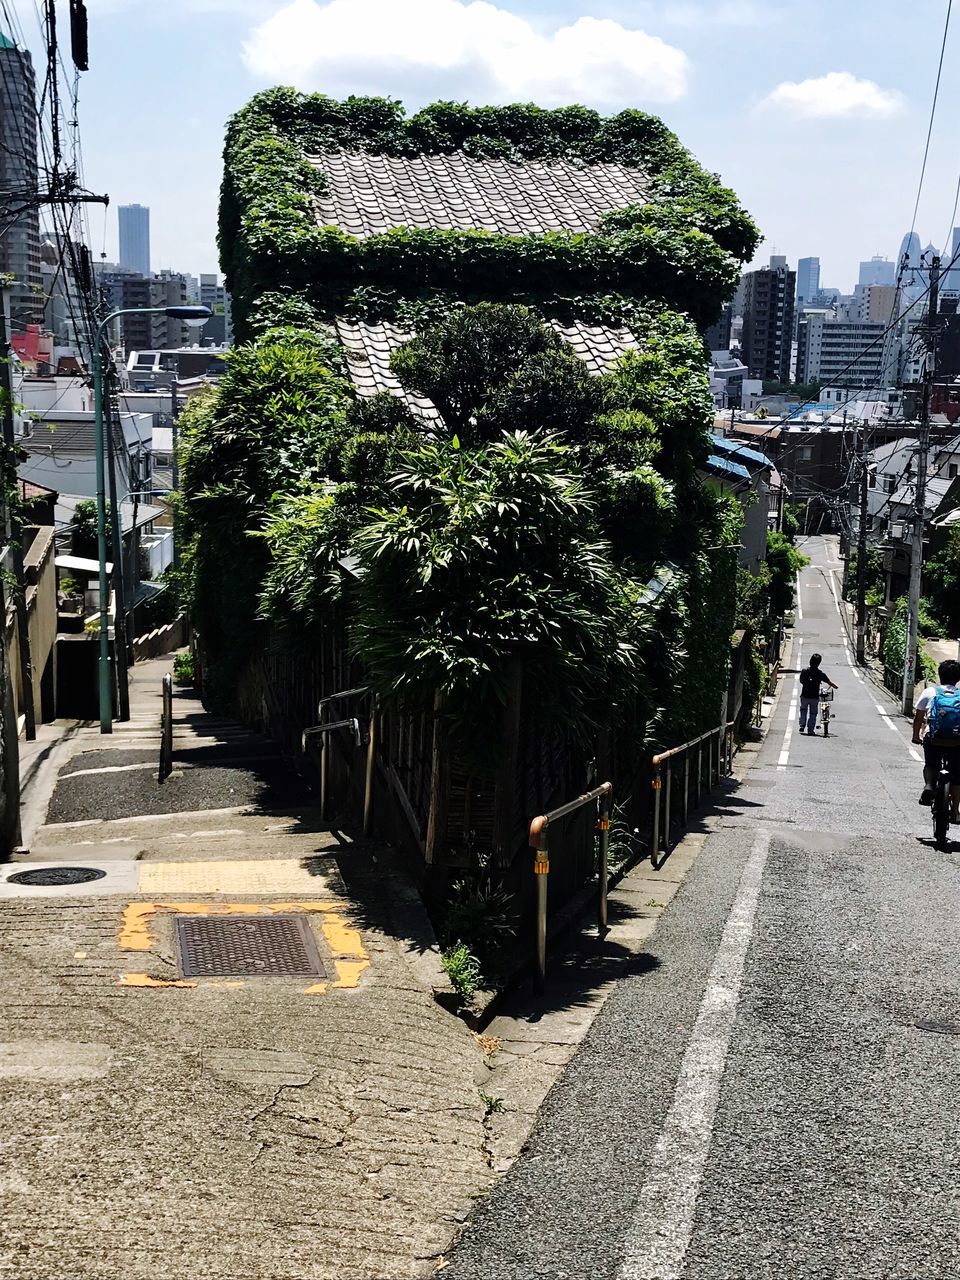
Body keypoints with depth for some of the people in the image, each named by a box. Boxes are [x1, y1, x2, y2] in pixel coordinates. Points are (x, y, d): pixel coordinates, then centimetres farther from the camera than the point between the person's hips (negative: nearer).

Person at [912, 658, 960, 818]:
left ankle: (929, 784, -4)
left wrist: (916, 736, 25)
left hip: (933, 739, 0)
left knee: (931, 765, 25)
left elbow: (918, 718, 10)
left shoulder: (930, 692, 7)